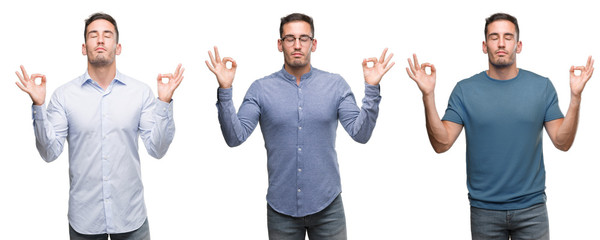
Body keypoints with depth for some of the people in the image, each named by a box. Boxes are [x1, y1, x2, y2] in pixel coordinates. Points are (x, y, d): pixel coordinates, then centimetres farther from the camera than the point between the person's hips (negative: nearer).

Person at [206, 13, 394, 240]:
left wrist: (371, 88, -16)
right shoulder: (261, 89, -1)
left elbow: (360, 134, -6)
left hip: (327, 204, 0)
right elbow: (235, 137, -8)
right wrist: (224, 90, -17)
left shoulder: (336, 85, 1)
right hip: (281, 207, 0)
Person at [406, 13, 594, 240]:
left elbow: (562, 142, -3)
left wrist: (576, 96, -15)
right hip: (484, 210, 0)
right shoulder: (465, 90, -2)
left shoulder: (541, 86, 1)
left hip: (531, 207, 1)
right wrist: (428, 95, -18)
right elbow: (441, 144, -8)